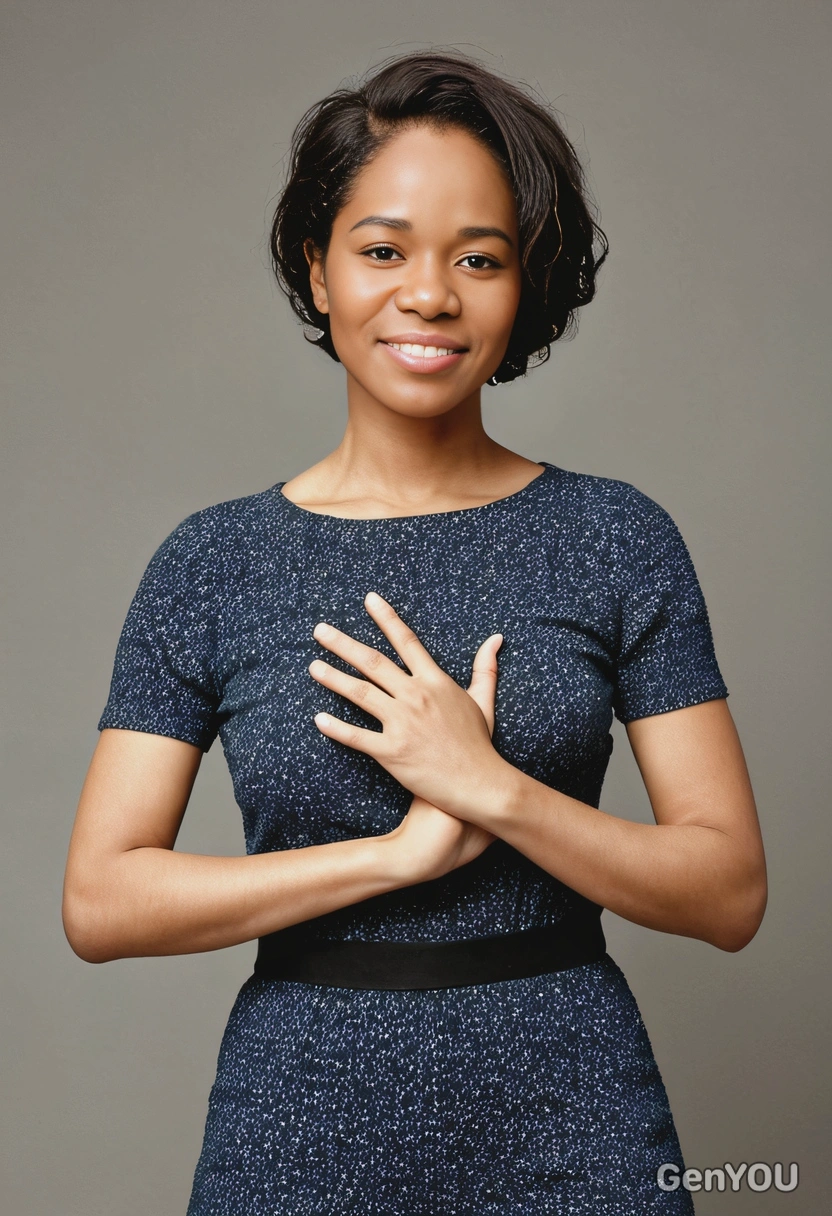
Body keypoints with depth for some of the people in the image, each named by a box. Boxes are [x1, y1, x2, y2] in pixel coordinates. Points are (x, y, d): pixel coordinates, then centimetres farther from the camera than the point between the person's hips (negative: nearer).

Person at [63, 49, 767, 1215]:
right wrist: (403, 850, -16)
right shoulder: (211, 562, -3)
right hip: (301, 1120, 1)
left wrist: (490, 788, -19)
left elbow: (731, 892, -6)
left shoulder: (619, 539, -4)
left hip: (569, 1118, 0)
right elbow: (99, 904, -8)